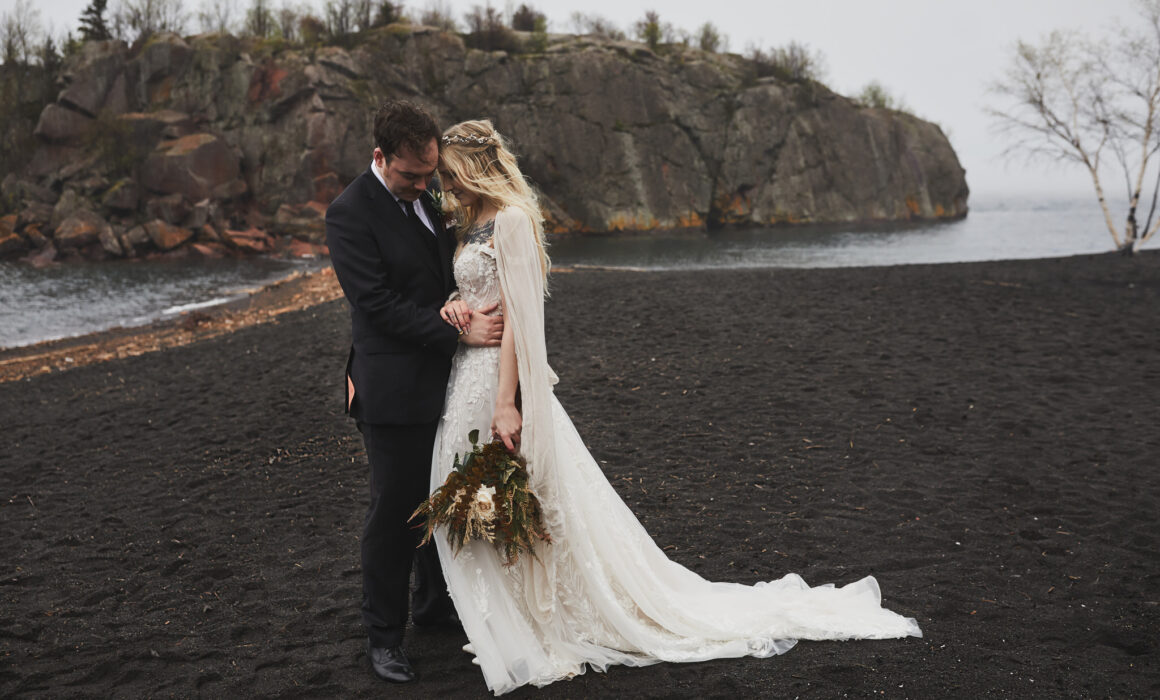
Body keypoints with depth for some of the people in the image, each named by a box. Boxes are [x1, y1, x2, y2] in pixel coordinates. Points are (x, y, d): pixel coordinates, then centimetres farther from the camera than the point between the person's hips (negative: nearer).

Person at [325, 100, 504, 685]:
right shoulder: (350, 213, -15)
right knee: (393, 509, 3)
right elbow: (379, 305, -20)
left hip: (443, 379, 7)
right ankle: (383, 634, 19)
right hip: (394, 388, -7)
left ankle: (436, 602, 38)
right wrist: (459, 333, -21)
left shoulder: (428, 196, 7)